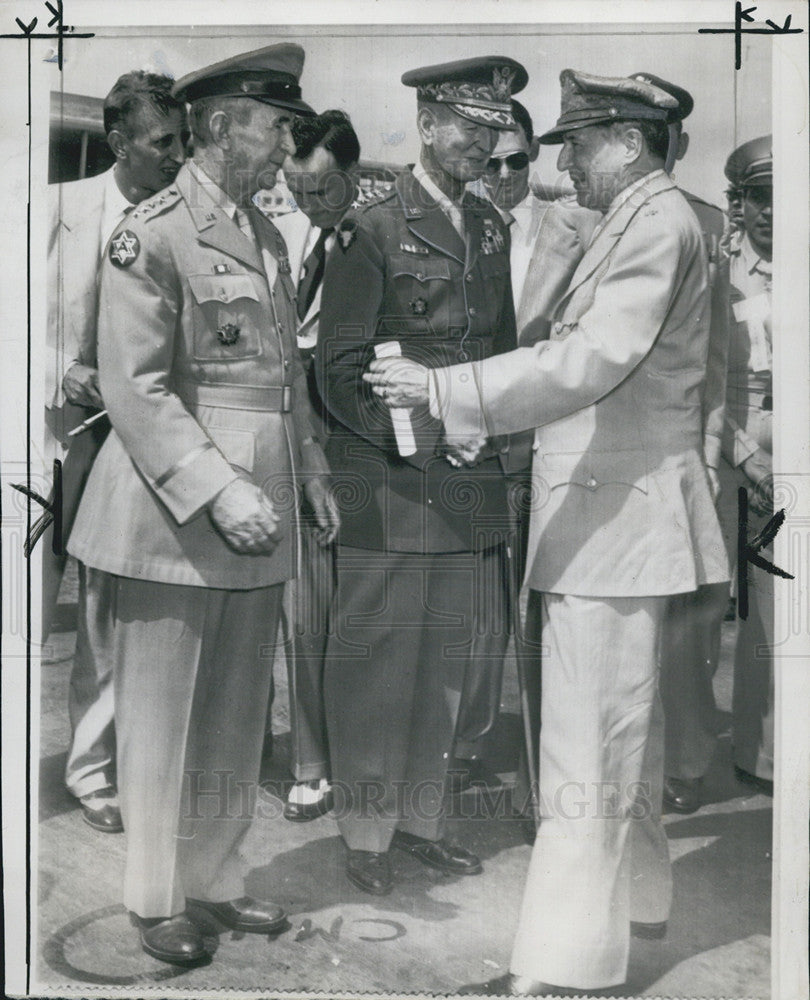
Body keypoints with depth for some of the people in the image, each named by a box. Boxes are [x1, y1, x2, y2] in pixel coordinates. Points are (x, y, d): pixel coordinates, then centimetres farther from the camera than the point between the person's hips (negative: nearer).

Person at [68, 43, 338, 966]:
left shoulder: (267, 235, 15)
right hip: (174, 512, -7)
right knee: (162, 719, 6)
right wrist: (218, 492, -20)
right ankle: (156, 899, 23)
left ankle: (214, 879, 30)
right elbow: (137, 388, -15)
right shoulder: (150, 234, -9)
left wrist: (308, 465, 11)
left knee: (237, 715, 14)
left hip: (259, 513, 7)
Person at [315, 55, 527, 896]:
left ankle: (419, 820, 29)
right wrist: (410, 435, -17)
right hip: (391, 488, -6)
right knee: (376, 666, 2)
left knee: (448, 664, 13)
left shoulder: (492, 229, 15)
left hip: (473, 487, 6)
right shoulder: (370, 232, -5)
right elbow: (337, 369, -8)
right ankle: (365, 837, 18)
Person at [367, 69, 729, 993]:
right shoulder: (636, 224, 18)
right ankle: (633, 899, 36)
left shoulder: (658, 223, -13)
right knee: (624, 726, 20)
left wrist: (444, 389, -24)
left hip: (615, 517, -10)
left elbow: (595, 359, -24)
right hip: (606, 512, 10)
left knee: (587, 744, -8)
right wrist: (481, 421, 19)